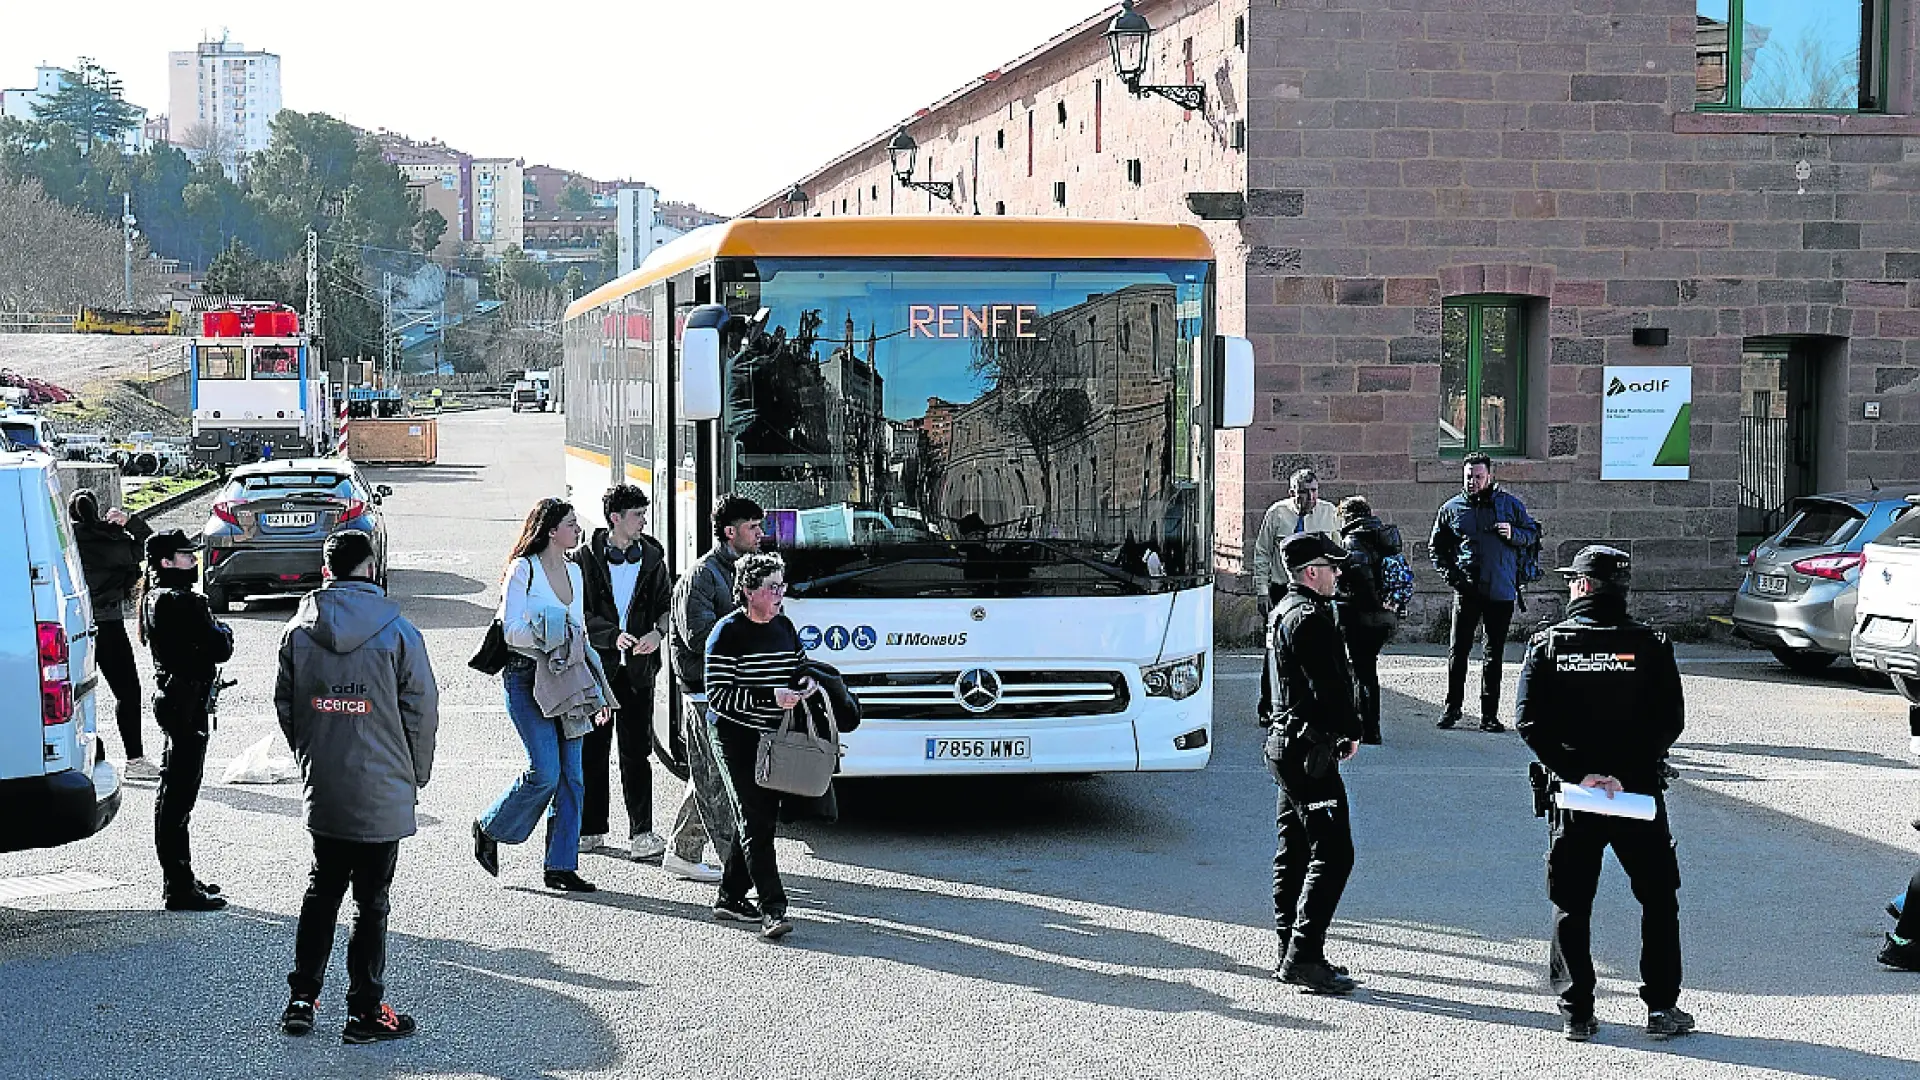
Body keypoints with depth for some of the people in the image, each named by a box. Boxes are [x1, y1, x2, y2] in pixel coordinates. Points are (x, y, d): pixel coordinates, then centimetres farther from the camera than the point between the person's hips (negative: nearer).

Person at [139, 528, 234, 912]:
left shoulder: (155, 597, 12)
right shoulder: (181, 603, -20)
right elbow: (220, 649, -21)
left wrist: (215, 634, 3)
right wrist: (224, 632, 0)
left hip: (172, 697, 11)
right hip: (187, 703, -11)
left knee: (174, 791, 17)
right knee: (178, 796, -7)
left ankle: (178, 880, 28)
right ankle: (179, 887, -3)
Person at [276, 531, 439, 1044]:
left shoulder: (297, 632, 1)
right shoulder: (397, 631, -9)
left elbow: (285, 706, 8)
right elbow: (422, 710, -5)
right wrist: (416, 775, 8)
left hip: (322, 790, 4)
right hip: (383, 793, -4)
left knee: (321, 892, 17)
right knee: (371, 902, 3)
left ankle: (301, 1000, 18)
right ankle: (365, 1011, 7)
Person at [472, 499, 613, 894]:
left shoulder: (574, 572, 16)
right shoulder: (523, 570, -5)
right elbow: (511, 630, -12)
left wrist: (597, 695, 18)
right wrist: (555, 635, -16)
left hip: (566, 681, 7)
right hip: (527, 679, -7)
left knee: (571, 776, 1)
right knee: (545, 772, -12)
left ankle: (561, 867, 6)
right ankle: (489, 830, 11)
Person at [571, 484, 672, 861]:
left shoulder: (651, 558, 7)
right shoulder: (585, 558, -1)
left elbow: (666, 604, 11)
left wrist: (658, 632, -10)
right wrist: (613, 635, -17)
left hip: (637, 666, 1)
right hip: (596, 664, -1)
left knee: (636, 750, -1)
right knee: (592, 749, 6)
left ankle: (641, 833, -1)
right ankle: (591, 829, 17)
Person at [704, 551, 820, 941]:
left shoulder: (784, 627, 10)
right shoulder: (728, 633, -11)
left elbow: (801, 666, 24)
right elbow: (718, 694, -16)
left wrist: (807, 682, -1)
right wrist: (770, 699, -25)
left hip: (772, 737, 7)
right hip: (734, 736, -7)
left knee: (763, 815, 9)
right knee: (754, 819, -11)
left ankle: (730, 896, 23)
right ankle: (772, 909, -15)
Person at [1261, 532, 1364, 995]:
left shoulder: (1283, 612, 17)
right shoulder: (1310, 618, -17)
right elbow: (1330, 685, -21)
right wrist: (1350, 731, -7)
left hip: (1284, 745, 11)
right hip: (1310, 751, -11)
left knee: (1293, 853, 13)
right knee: (1333, 854, -10)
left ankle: (1290, 954, 18)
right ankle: (1305, 957, -12)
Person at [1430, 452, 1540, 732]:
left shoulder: (1509, 504, 4)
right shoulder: (1452, 508, 6)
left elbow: (1533, 532, 12)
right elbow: (1436, 547, 14)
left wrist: (1514, 534, -9)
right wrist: (1450, 575, 0)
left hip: (1501, 591, 0)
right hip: (1466, 591, 0)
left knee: (1495, 653, 5)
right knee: (1458, 651, -1)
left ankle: (1489, 714, 9)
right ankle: (1452, 707, 11)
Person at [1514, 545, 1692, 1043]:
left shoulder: (1547, 644, -3)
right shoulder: (1650, 645, -4)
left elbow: (1528, 721, -10)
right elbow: (1670, 722, -10)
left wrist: (1577, 774, -12)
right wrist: (1624, 773, -11)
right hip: (1640, 791, 0)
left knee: (1571, 906, 10)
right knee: (1658, 899, 13)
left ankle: (1576, 1013, 10)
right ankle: (1662, 1007, 12)